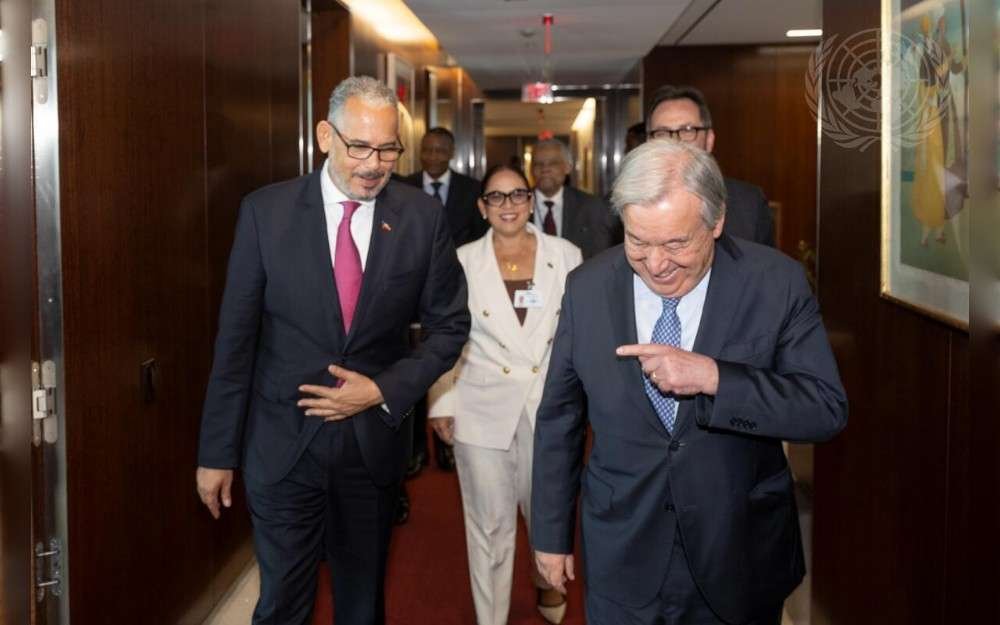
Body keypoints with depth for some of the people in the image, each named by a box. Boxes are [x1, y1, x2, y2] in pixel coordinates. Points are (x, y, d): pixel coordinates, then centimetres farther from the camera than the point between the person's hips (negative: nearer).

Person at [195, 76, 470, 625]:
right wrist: (217, 453, -3)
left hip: (375, 438, 2)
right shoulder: (266, 211, -7)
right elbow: (235, 338, -4)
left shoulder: (422, 217, -5)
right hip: (283, 441, -1)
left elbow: (449, 326, 3)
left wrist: (385, 390, -11)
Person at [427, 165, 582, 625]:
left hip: (550, 406, 1)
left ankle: (546, 575, 47)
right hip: (483, 409, -1)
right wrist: (441, 404, -1)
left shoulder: (566, 255, -1)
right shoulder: (462, 261, -1)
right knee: (490, 523, 8)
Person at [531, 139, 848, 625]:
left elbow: (828, 410, -16)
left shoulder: (777, 283, -13)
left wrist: (713, 378, -30)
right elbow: (558, 420, 1)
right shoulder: (587, 288, -7)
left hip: (742, 558, -1)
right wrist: (550, 534, 6)